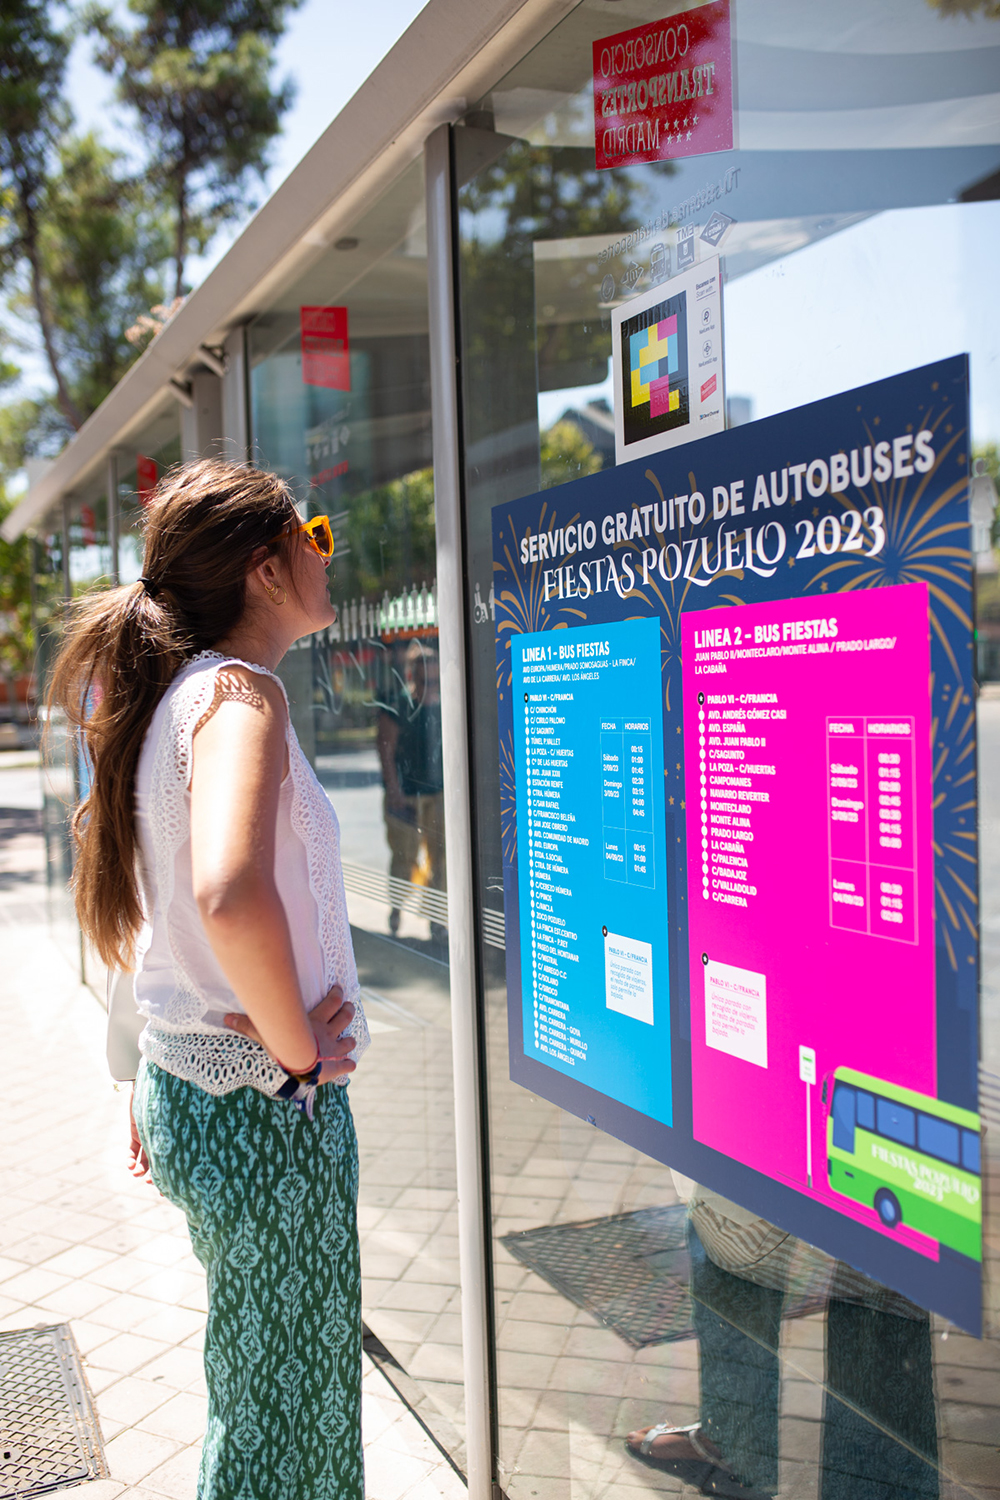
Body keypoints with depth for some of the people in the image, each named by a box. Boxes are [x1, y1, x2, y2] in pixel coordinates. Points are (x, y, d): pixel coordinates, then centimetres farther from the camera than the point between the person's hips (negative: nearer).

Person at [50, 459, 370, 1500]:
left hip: (183, 1086, 9)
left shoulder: (169, 695, 9)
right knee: (286, 1416, 11)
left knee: (258, 1392, 26)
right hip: (267, 1104, -8)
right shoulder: (242, 692, -19)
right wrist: (297, 1049, -22)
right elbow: (233, 896, -37)